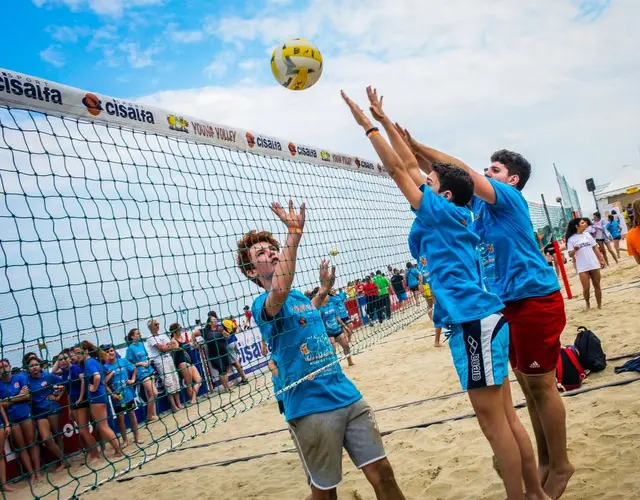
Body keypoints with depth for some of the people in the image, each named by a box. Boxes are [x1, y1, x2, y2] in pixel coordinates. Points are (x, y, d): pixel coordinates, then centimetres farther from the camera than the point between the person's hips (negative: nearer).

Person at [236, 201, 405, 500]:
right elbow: (280, 291, -35)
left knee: (381, 472, 5)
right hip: (310, 410, -6)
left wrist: (324, 289, 29)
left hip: (348, 398, 6)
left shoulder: (300, 296, 14)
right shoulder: (262, 305, -10)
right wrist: (294, 234, -35)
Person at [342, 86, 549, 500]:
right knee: (506, 416, 15)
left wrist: (368, 124, 2)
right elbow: (410, 166, 19)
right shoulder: (456, 215, 15)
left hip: (474, 322, -9)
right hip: (481, 319, 9)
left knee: (493, 420, -1)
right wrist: (384, 119, 22)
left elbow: (397, 169, -5)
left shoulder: (442, 211, -6)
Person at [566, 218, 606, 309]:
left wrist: (601, 259, 8)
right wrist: (574, 250, -29)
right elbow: (570, 255, -9)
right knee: (586, 288, -5)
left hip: (594, 264, 4)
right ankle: (587, 303, 21)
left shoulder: (587, 234, 5)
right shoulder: (571, 239, -8)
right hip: (582, 267, -4)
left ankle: (599, 305, 21)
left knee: (597, 286, 9)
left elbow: (595, 248, 12)